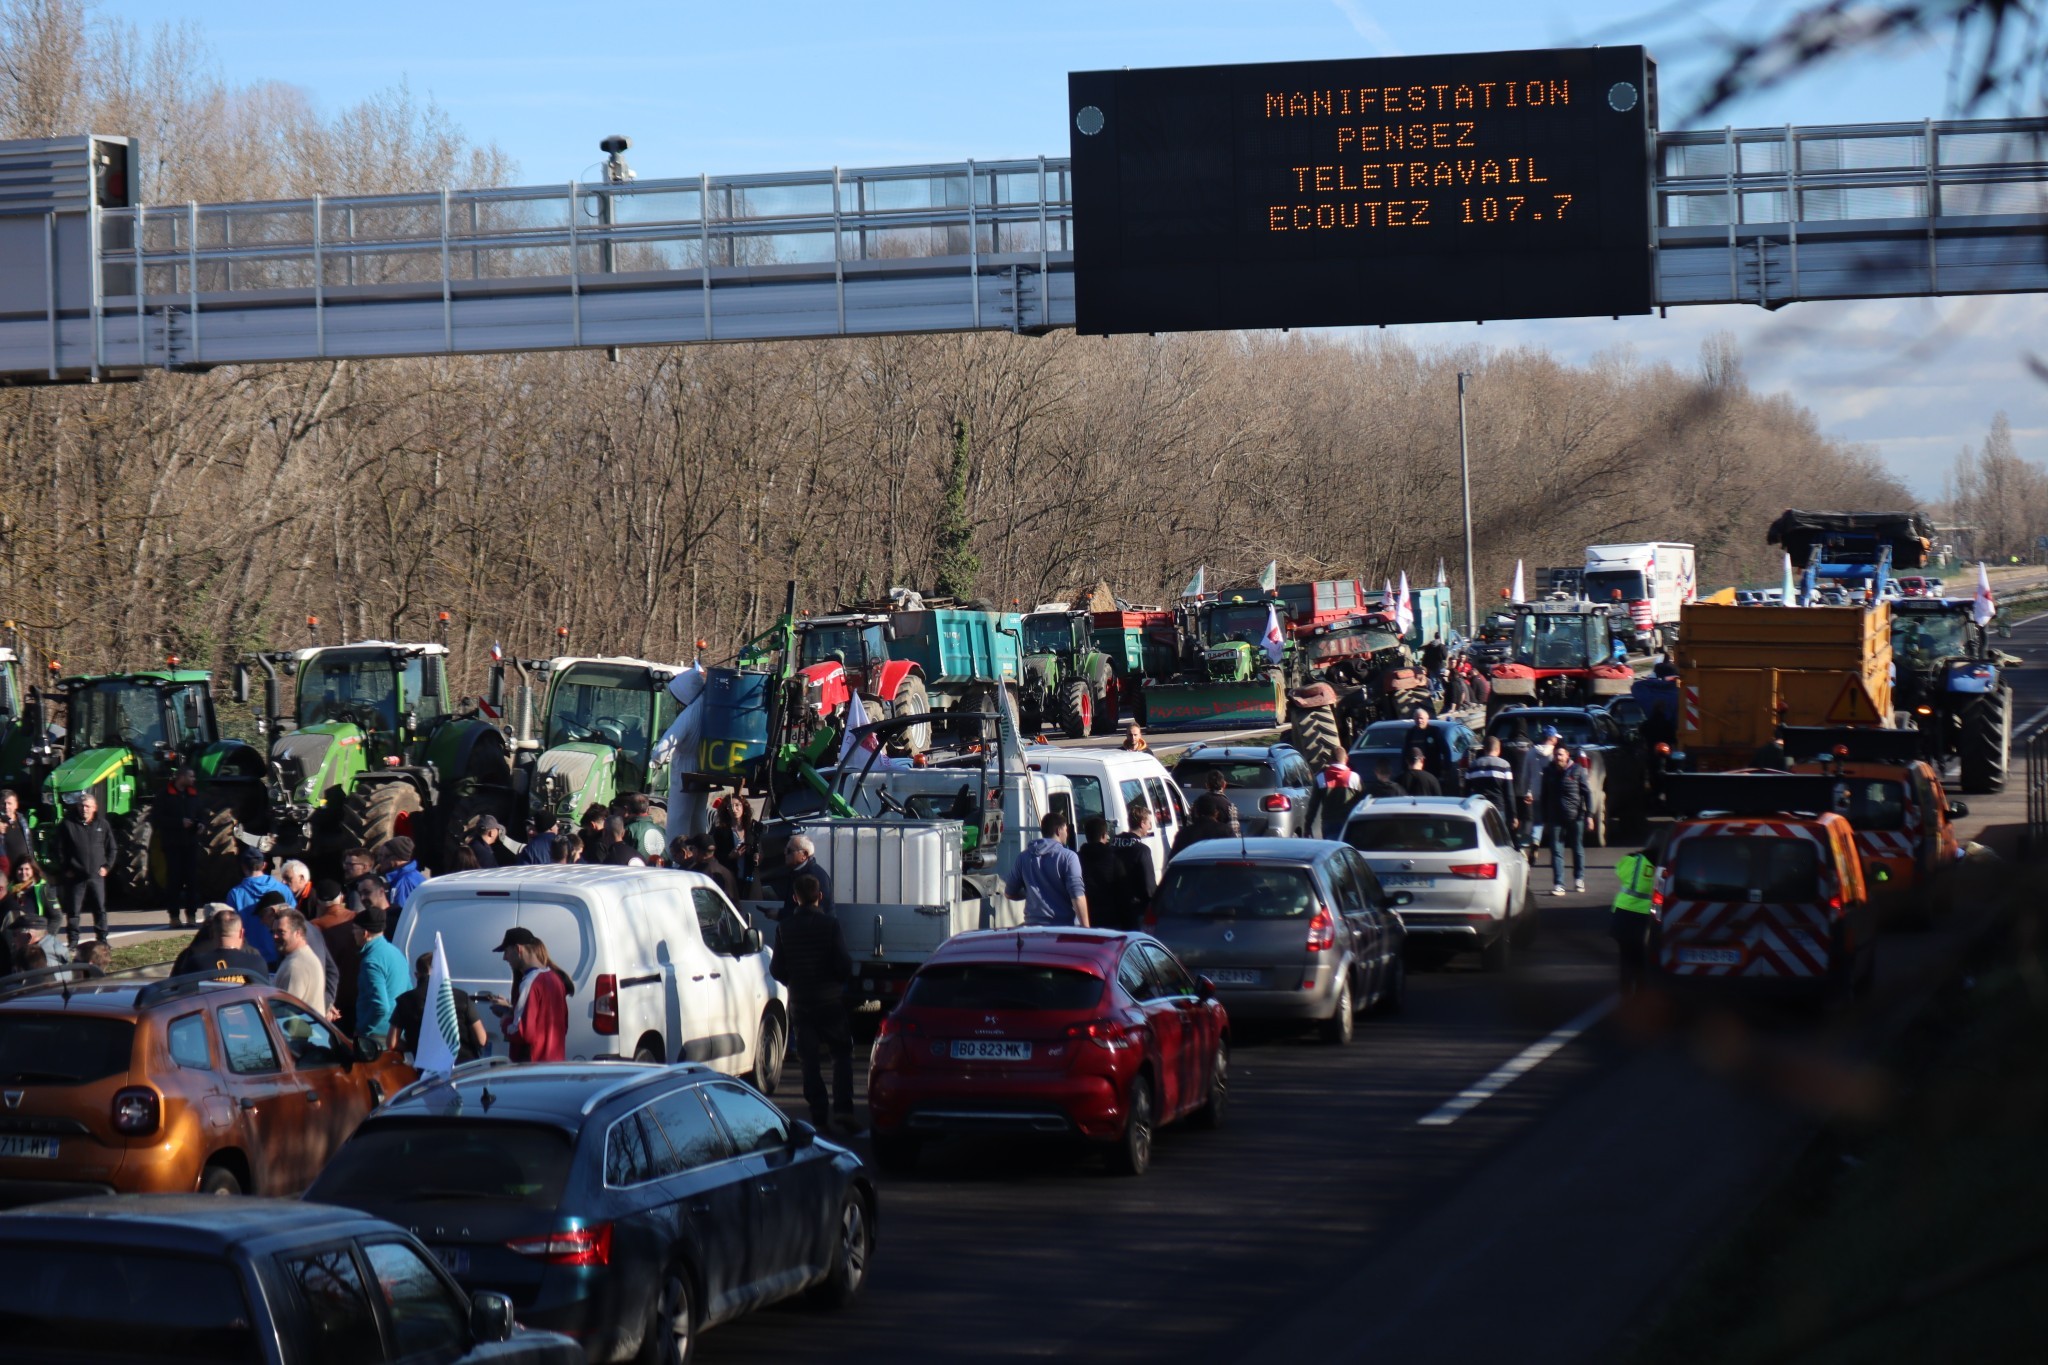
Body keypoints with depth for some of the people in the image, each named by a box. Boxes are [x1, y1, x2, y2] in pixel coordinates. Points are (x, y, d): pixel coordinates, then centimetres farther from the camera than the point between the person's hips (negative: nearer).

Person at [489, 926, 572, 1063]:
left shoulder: (531, 982, -16)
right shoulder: (555, 978, 11)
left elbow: (523, 1032, -22)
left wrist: (505, 1022, -2)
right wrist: (510, 1011, 17)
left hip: (533, 1064, -9)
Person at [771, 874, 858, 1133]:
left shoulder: (784, 927, -2)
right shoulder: (830, 923, -9)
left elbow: (776, 970, 1)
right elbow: (844, 964, -13)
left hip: (799, 1002, 2)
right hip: (830, 998, -2)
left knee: (810, 1059, 7)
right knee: (842, 1054, 9)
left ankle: (820, 1115, 3)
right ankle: (842, 1107, -5)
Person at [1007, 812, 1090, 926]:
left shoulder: (1023, 857, 7)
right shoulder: (1067, 857, -7)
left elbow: (1010, 893, 14)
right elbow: (1077, 896, -13)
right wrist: (1085, 928, -12)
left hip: (1033, 926, 4)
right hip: (1065, 926, -4)